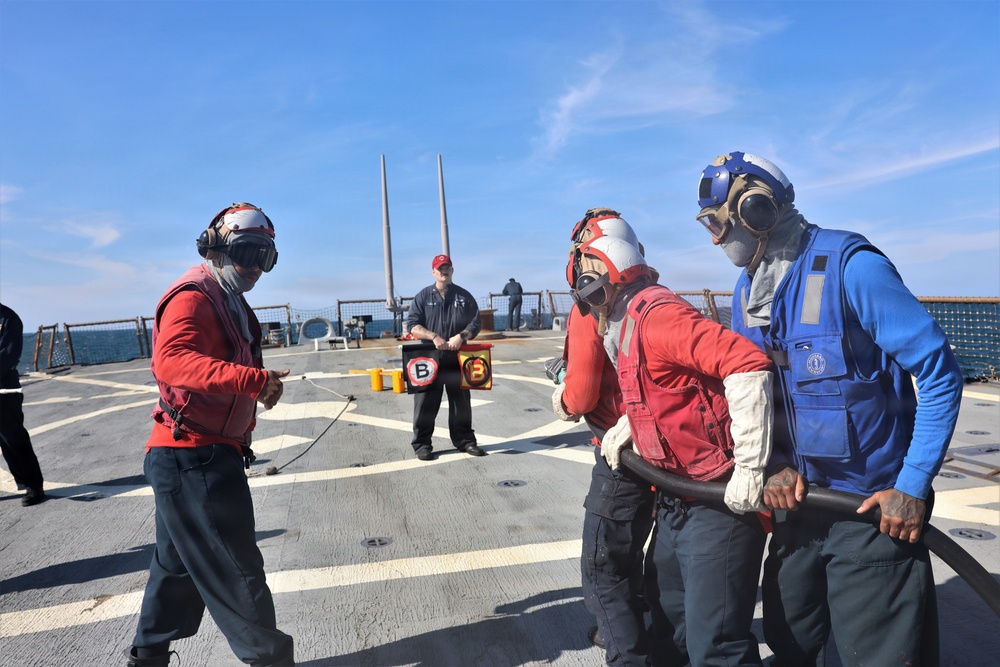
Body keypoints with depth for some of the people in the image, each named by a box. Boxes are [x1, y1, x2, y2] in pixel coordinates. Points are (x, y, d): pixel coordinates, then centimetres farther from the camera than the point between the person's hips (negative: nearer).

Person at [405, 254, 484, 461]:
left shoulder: (464, 296, 8)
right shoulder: (423, 296, 4)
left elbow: (475, 323, 5)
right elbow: (412, 325, -3)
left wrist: (461, 336, -14)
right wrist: (434, 337, -18)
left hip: (457, 359, 2)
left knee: (461, 402, 10)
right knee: (426, 404, 1)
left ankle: (465, 440, 22)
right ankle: (422, 444, 10)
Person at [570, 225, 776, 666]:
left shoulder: (655, 315, -19)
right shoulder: (626, 326, 12)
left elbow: (748, 363, -28)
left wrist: (749, 467, -28)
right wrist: (625, 429, 10)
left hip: (720, 500, -10)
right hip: (675, 502, 10)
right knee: (666, 627, 22)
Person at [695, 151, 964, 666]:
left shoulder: (850, 265, -19)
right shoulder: (747, 289, 2)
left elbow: (939, 373, -17)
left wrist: (913, 486, -18)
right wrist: (774, 464, -8)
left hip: (873, 507, -6)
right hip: (798, 496, 7)